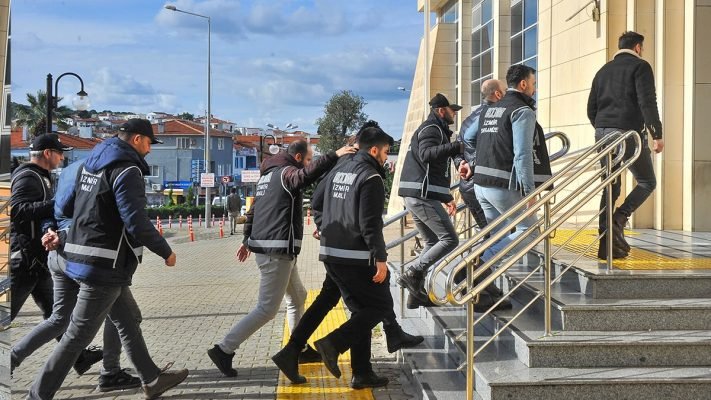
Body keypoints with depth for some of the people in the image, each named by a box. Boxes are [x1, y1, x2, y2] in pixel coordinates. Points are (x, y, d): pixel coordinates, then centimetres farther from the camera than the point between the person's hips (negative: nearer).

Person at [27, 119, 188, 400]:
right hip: (106, 265, -10)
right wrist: (166, 252, -10)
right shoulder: (127, 170, -16)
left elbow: (64, 206, 15)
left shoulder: (90, 165, 13)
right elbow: (137, 223, -21)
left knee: (128, 322, 18)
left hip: (83, 258, 10)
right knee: (78, 335, 0)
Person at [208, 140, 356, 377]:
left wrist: (248, 239, 28)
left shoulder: (267, 175, 19)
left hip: (263, 245, 11)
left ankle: (300, 349, 29)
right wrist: (334, 156, -35)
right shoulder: (286, 172, -10)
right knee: (267, 309, -6)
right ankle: (224, 350, -4)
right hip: (277, 249, -11)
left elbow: (253, 209, 23)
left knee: (298, 297, 21)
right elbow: (307, 175, -33)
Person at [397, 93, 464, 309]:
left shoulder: (433, 130, 26)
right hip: (423, 196, -11)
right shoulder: (431, 129, -7)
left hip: (416, 197, 11)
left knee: (432, 242, 14)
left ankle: (416, 293, 13)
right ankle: (412, 274, -14)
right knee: (450, 239, -10)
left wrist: (447, 197, 29)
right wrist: (458, 147, -37)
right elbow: (427, 154, -29)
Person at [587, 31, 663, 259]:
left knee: (610, 187, 8)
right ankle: (619, 220, -13)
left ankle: (606, 245, 4)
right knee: (646, 182, 9)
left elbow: (591, 110, 17)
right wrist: (657, 134, -12)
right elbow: (647, 103, -13)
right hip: (628, 132, -6)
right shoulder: (640, 67, 0)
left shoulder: (603, 71, 19)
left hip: (602, 133, 6)